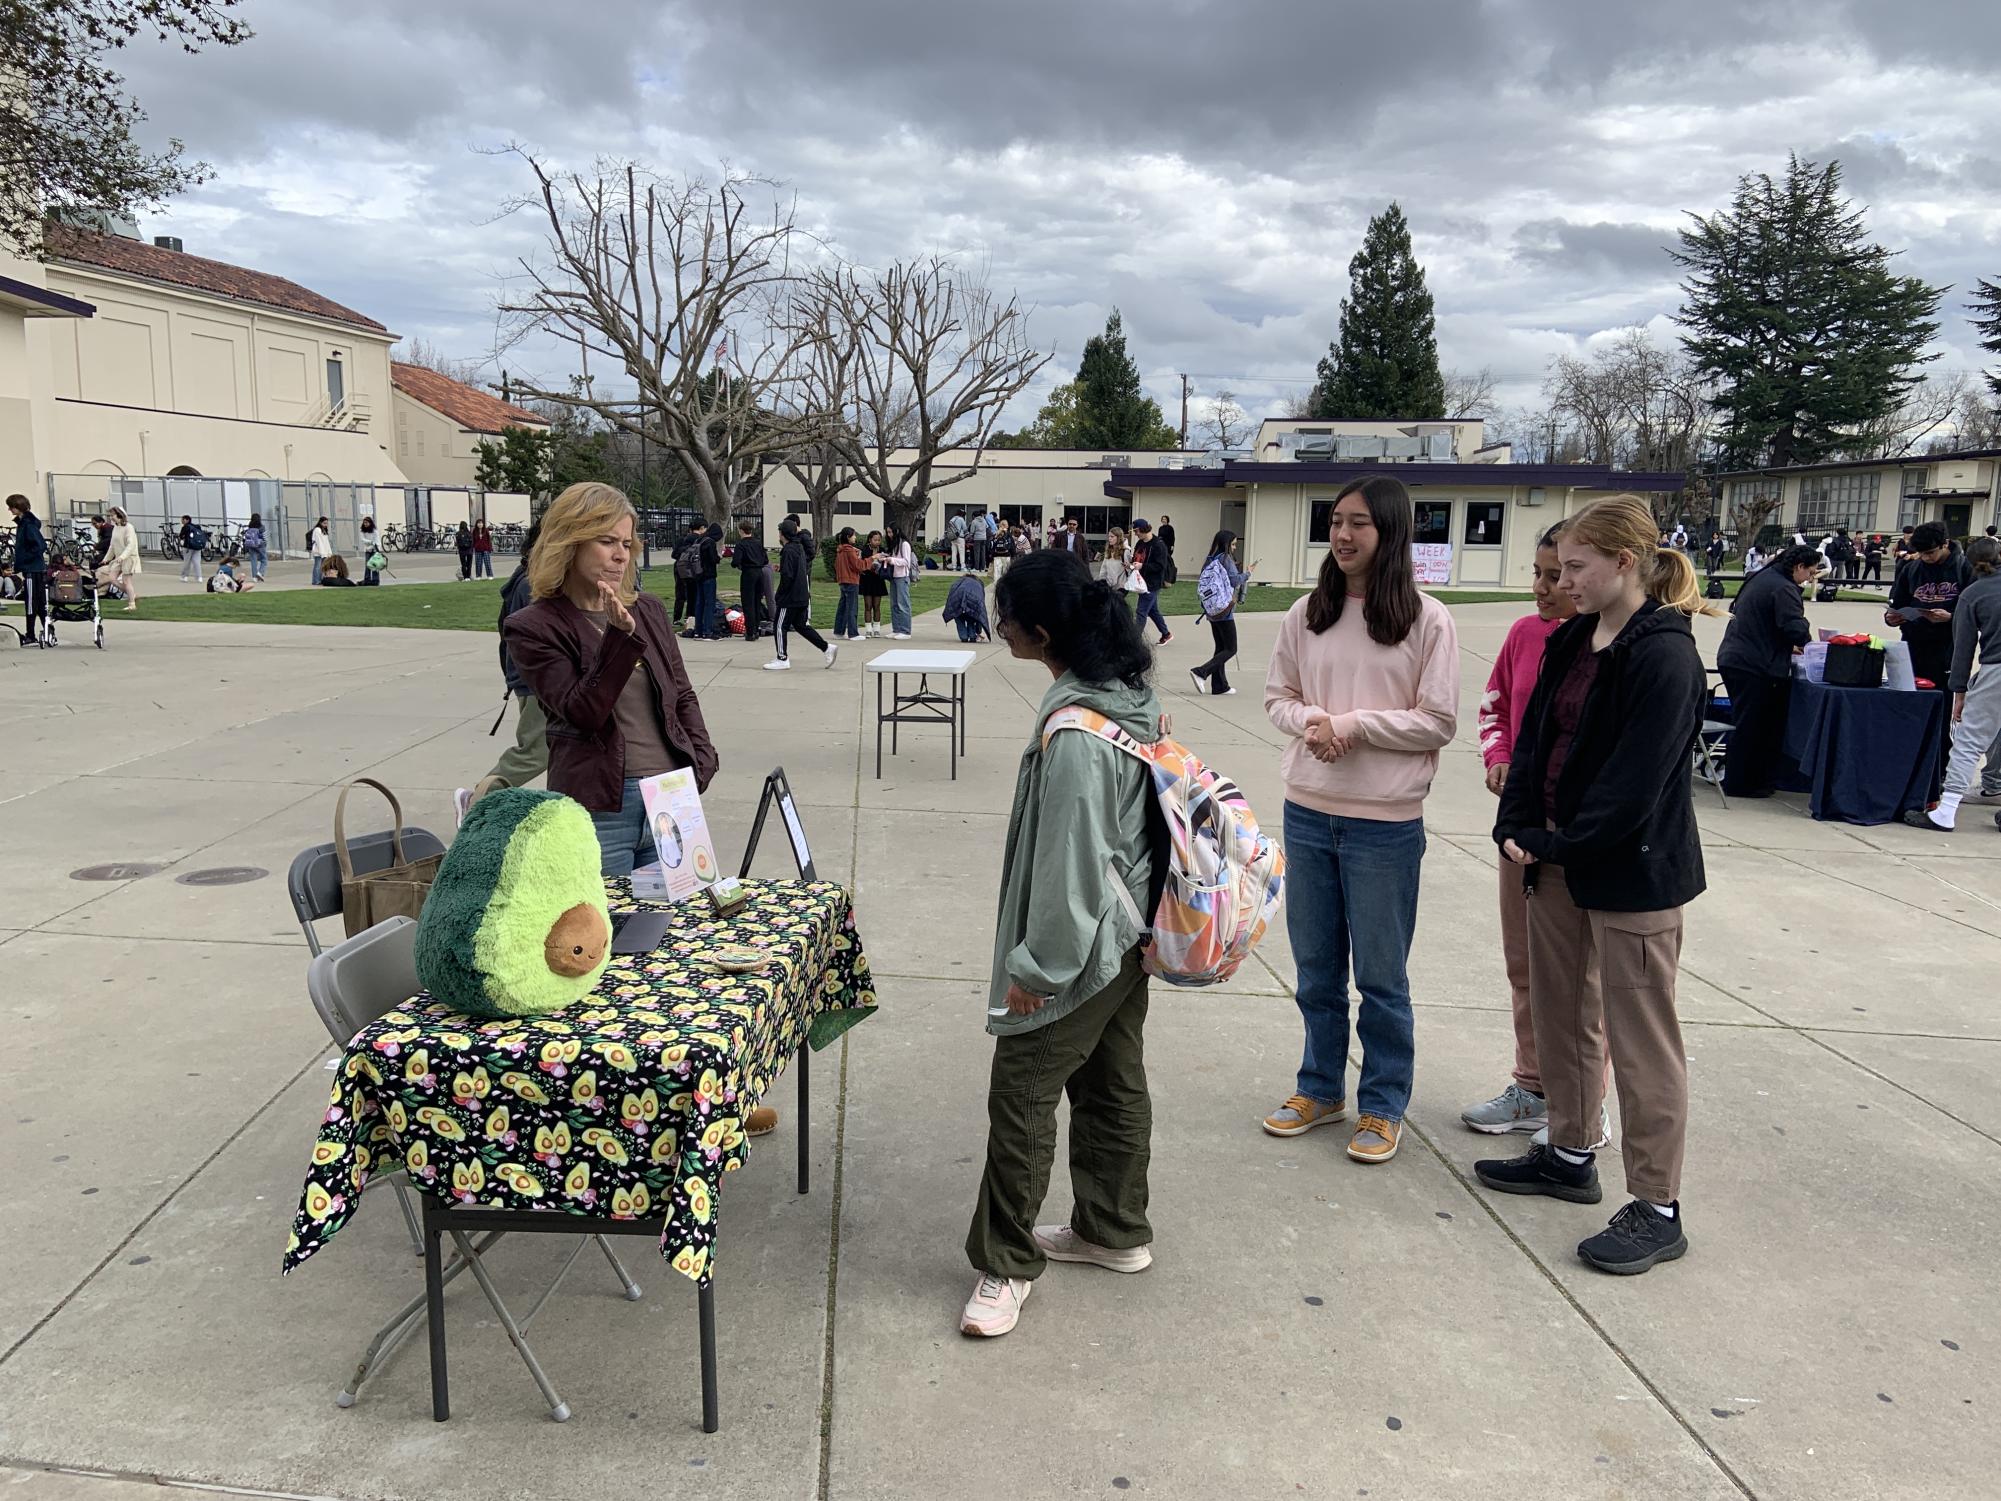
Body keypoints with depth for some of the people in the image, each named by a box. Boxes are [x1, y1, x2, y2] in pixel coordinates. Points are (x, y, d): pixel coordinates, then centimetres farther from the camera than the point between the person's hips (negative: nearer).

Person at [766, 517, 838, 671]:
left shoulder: (789, 551, -17)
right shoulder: (799, 547, 12)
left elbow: (787, 576, -21)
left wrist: (780, 595, -10)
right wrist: (781, 568, 15)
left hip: (790, 598, -9)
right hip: (802, 597, 9)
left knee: (780, 627, 1)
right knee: (802, 626, 15)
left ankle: (782, 659, 6)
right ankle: (827, 648, 10)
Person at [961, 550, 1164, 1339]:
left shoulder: (1073, 731, -27)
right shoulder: (1131, 694, 2)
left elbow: (1071, 859, -25)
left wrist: (1036, 964, -17)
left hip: (1080, 944, -10)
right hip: (1127, 928, 10)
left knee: (1021, 1093, 2)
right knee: (1114, 1083, 20)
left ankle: (1005, 1262, 14)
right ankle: (1114, 1229, 36)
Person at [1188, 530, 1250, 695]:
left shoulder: (1209, 560, 9)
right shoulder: (1226, 559, -12)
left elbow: (1201, 585, 9)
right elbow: (1235, 581, -18)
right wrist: (1247, 574, 2)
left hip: (1212, 612, 8)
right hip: (1225, 611, -8)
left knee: (1220, 647, 14)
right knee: (1231, 649, -1)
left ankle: (1219, 685, 14)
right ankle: (1201, 672, -14)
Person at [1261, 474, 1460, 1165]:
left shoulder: (1427, 620, -9)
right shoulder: (1306, 614, 3)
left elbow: (1439, 723, -9)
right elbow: (1278, 697, 8)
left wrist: (1354, 724, -17)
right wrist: (1310, 722, -12)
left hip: (1385, 823, -4)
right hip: (1308, 813, 4)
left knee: (1381, 975, 8)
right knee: (1316, 967, 17)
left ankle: (1383, 1105, 25)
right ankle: (1321, 1087, 34)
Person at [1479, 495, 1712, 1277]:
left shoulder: (1665, 656, -18)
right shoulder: (1572, 640, 8)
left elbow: (1635, 780, -22)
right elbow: (1534, 736, 8)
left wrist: (1558, 843, -16)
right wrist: (1517, 827, -3)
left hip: (1631, 872, -8)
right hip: (1558, 859, 8)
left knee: (1638, 1036, 1)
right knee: (1560, 1013, 19)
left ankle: (1658, 1207, 13)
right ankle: (1569, 1153, 37)